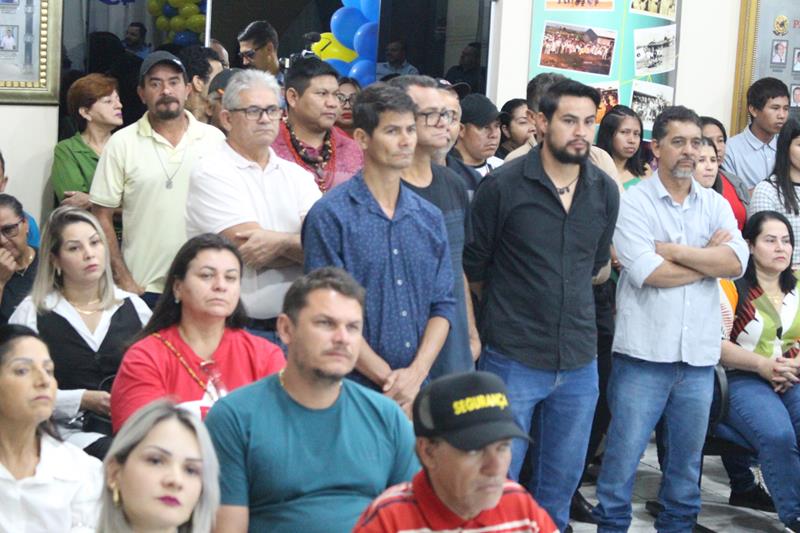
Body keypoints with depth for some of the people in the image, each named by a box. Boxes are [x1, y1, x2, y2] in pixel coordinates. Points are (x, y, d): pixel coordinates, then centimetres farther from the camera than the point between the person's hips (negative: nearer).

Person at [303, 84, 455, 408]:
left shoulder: (430, 219, 11)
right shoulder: (330, 216, -6)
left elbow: (443, 304, 8)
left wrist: (416, 373, -8)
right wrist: (388, 379, -12)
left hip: (418, 392, 5)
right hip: (354, 390, -4)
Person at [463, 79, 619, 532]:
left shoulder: (605, 191, 4)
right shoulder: (503, 185, -9)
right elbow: (473, 268, 1)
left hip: (579, 360, 4)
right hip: (513, 359, -4)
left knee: (562, 479, 15)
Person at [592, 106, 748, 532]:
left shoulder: (716, 205, 9)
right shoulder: (632, 202, -4)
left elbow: (736, 263, -7)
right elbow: (649, 273, -16)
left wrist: (674, 249, -13)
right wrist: (708, 258, -5)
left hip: (699, 356, 4)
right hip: (644, 353, -4)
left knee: (686, 461, 14)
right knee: (623, 456, 1)